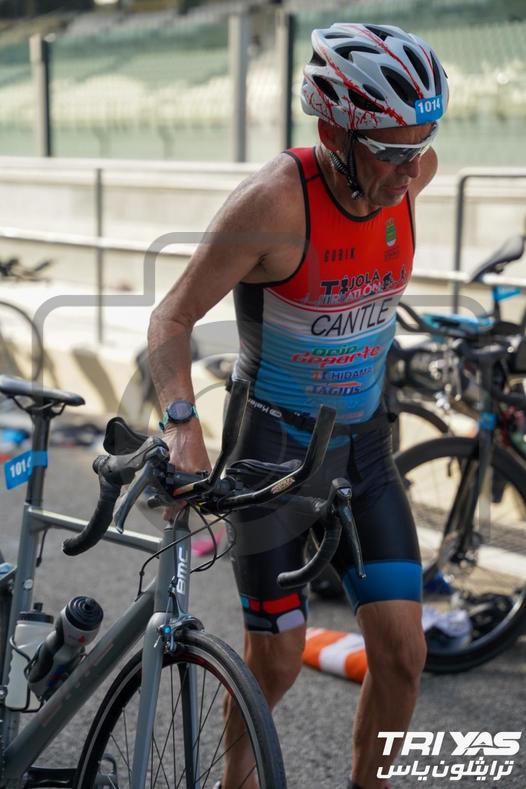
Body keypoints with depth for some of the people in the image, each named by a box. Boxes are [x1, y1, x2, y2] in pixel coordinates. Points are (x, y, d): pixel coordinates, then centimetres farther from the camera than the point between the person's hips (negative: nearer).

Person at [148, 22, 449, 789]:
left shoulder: (410, 174, -9)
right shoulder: (274, 200, -25)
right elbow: (170, 321, -19)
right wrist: (182, 424, -34)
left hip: (363, 442, 5)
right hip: (275, 447, -4)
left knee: (402, 650, 0)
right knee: (278, 658, 5)